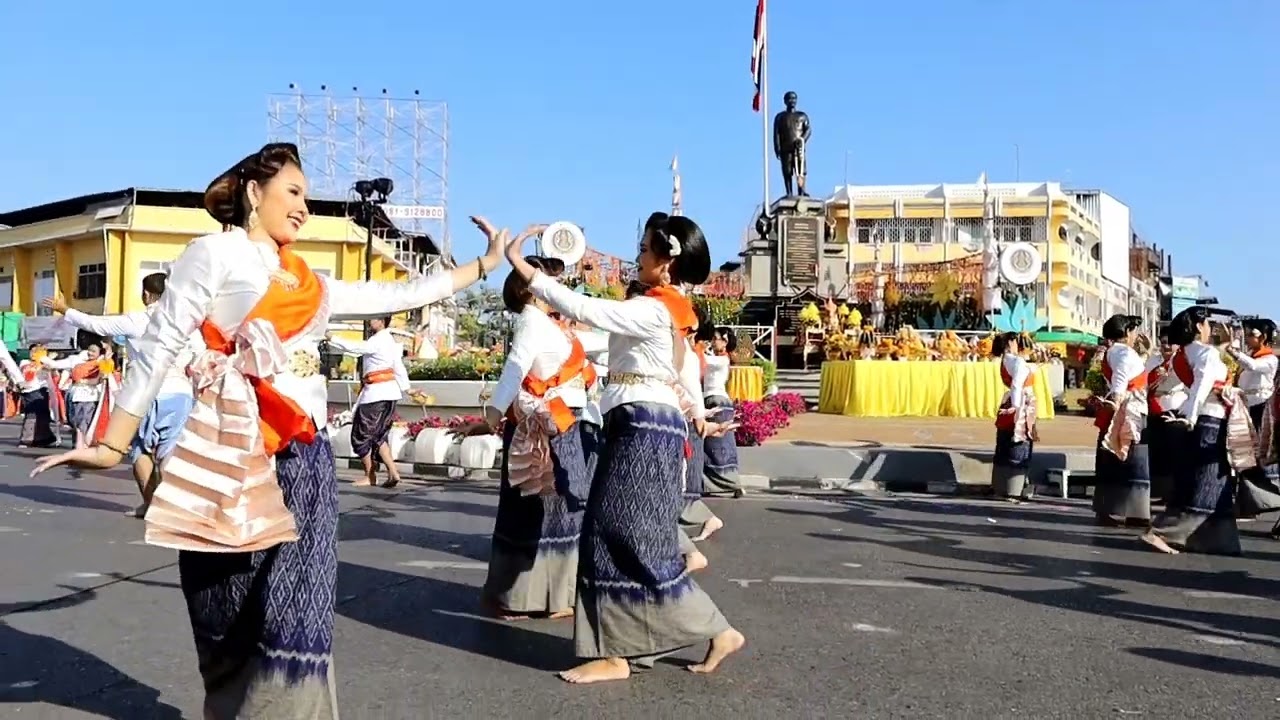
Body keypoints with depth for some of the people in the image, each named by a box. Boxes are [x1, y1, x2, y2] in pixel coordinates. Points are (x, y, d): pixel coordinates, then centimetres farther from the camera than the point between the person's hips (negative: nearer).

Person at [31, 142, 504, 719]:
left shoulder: (307, 281, 20)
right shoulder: (216, 252, 1)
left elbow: (398, 296, 24)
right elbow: (160, 345, -4)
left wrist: (485, 265, 26)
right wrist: (113, 445, -9)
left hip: (305, 454, 6)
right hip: (238, 449, -6)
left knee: (296, 609, 1)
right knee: (235, 614, 2)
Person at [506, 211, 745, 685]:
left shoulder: (653, 310, -15)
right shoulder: (670, 312, 15)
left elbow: (584, 309, -23)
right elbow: (688, 366, 27)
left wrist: (523, 268, -20)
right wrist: (697, 414, 41)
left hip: (645, 431, -10)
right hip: (642, 430, 10)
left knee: (638, 543, -4)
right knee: (613, 538, 9)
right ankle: (616, 653, 12)